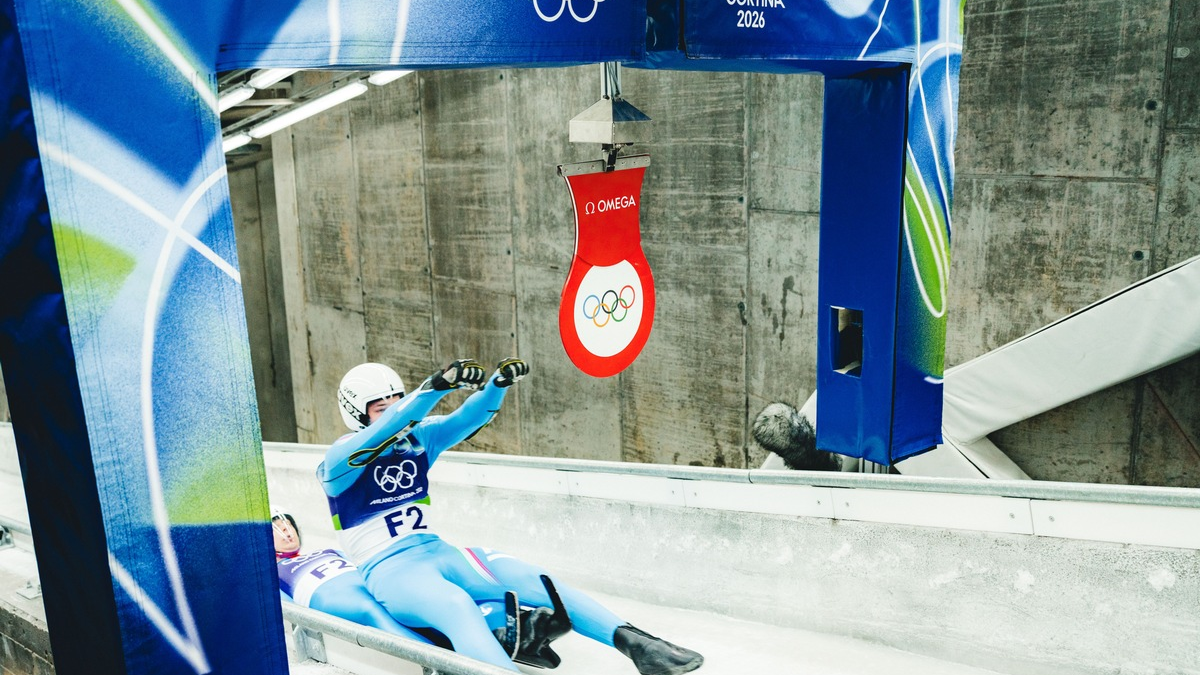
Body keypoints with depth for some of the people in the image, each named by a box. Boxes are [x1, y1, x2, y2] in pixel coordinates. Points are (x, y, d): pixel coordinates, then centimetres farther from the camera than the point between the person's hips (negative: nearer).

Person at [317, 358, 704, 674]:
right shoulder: (341, 462, -6)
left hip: (438, 553, 5)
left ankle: (630, 641, -31)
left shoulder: (418, 440, 12)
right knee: (457, 605, -38)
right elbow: (383, 431, -26)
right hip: (389, 572, -5)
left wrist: (498, 385, -21)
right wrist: (436, 387, -38)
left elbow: (468, 418, 0)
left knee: (530, 578, -19)